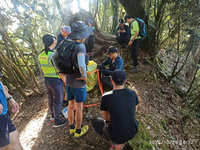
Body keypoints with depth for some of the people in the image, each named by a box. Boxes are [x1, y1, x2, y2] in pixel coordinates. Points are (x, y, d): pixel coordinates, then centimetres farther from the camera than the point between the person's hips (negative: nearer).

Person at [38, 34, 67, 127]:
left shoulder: (41, 55, 2)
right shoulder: (53, 55, -24)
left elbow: (43, 69, 11)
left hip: (46, 80, 8)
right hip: (56, 81, -8)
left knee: (51, 99, 24)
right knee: (58, 101, 8)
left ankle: (53, 115, 46)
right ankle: (57, 121, 23)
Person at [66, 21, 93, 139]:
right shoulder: (81, 47, -24)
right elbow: (81, 65, -40)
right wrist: (85, 77, -20)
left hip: (69, 81, 7)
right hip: (79, 84, -7)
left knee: (71, 105, 21)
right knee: (79, 108, 12)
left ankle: (72, 128, 40)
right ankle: (78, 131, 32)